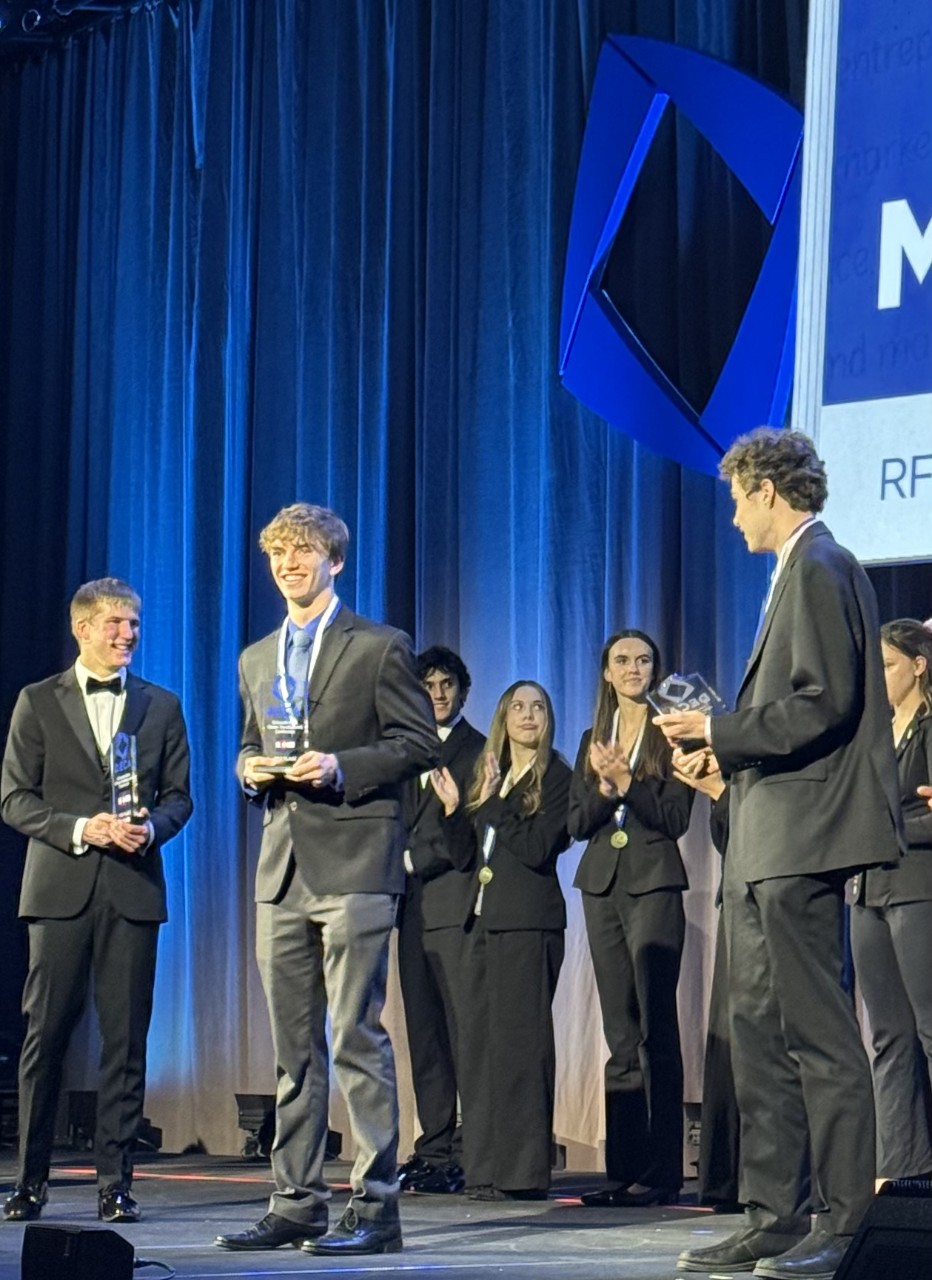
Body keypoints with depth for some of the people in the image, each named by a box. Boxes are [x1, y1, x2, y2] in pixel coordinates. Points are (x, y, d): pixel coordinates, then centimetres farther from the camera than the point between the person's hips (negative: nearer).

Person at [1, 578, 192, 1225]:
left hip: (133, 887, 2)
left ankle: (116, 1182, 5)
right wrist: (79, 828, -13)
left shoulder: (161, 706, 13)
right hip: (60, 887, -2)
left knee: (126, 1038, 0)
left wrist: (151, 826, -9)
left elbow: (179, 795, 12)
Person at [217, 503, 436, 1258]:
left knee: (357, 1037, -9)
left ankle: (376, 1206, -8)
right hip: (283, 867, 6)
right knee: (293, 1046, 8)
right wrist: (252, 770, 4)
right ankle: (296, 1202, 12)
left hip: (354, 862, -6)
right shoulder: (257, 659, 19)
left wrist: (341, 767, -16)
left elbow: (419, 742, -3)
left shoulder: (379, 649, 0)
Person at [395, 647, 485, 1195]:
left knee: (463, 1027, -10)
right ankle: (434, 1146, 7)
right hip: (413, 904, 7)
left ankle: (472, 1151, -11)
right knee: (424, 1031, 5)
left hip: (454, 903, -7)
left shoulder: (479, 751, 1)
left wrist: (415, 858, -10)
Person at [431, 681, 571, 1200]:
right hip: (486, 920, 7)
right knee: (477, 1038, 4)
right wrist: (455, 807, 4)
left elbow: (539, 848, -14)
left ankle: (522, 1171, -9)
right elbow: (467, 858, 17)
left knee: (518, 1040, -10)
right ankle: (486, 1168, 7)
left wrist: (493, 803, -13)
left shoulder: (557, 778, -1)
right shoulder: (491, 777, 19)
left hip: (528, 922, -7)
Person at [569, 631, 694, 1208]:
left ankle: (661, 1171, -9)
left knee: (656, 1029, -9)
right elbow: (578, 821, 9)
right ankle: (624, 1169, 6)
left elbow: (675, 818, -6)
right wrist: (605, 788, -9)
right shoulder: (593, 740, 17)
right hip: (602, 885, 6)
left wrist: (625, 782, -16)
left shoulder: (669, 735, 1)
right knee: (620, 1036, 5)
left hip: (653, 885, -5)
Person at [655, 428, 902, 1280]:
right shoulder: (803, 568, 19)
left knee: (817, 1034, -9)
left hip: (801, 841, -11)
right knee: (762, 1033, 11)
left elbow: (823, 704, -20)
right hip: (768, 848, 11)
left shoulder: (819, 568, -12)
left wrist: (719, 730, -14)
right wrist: (726, 741, 14)